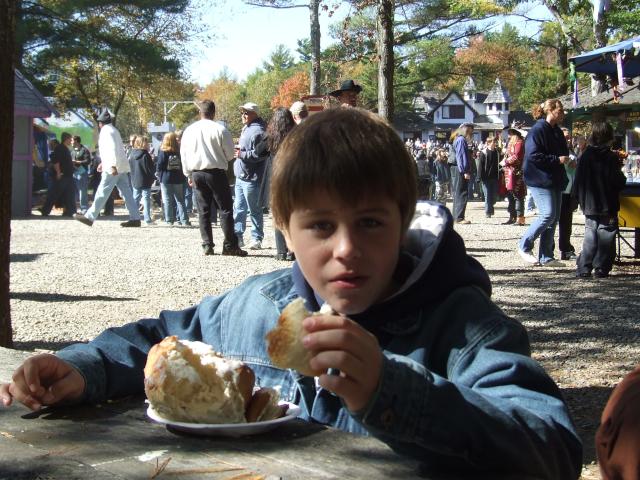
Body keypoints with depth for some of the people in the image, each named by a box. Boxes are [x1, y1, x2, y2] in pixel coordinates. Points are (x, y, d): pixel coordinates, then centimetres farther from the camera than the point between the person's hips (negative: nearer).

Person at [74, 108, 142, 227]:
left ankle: (89, 217, 0)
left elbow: (113, 148, -21)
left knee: (102, 193, -4)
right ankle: (135, 218, 1)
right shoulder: (113, 130, 21)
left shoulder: (106, 131, -9)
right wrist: (104, 163, 32)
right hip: (121, 168, 9)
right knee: (126, 192, 5)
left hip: (113, 168, -9)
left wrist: (113, 166, -27)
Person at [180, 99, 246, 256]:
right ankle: (229, 245, -3)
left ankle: (207, 245, 9)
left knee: (203, 210, 10)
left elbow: (184, 155, 9)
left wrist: (188, 174, 19)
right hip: (216, 173, -4)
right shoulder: (220, 129, -10)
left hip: (197, 174, 4)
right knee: (225, 208, 1)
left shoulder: (189, 130, 3)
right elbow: (230, 154, -5)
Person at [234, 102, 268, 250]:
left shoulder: (257, 131, -16)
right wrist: (239, 149, 12)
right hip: (241, 176, 10)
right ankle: (237, 236, 20)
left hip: (251, 178, -10)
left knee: (254, 210, -2)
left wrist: (242, 154, -20)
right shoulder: (246, 129, 17)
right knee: (239, 208, 13)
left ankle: (257, 239, 5)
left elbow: (260, 154, -24)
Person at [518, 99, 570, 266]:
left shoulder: (557, 132, 16)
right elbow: (533, 156, -20)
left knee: (554, 217, 7)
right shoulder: (538, 130, -12)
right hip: (540, 180, -9)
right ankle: (524, 246, 2)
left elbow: (563, 152, 27)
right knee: (548, 215, -15)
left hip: (555, 180, 9)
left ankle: (546, 257, 12)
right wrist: (557, 159, -19)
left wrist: (566, 159, 6)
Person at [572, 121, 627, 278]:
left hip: (589, 206, 4)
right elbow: (618, 181, -13)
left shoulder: (585, 156, 2)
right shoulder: (612, 157, -11)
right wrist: (622, 178, 8)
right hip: (608, 206, -4)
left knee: (590, 236, 10)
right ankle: (601, 268, 2)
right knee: (606, 236, 4)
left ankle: (584, 268, 5)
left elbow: (578, 181, 6)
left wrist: (581, 199, 16)